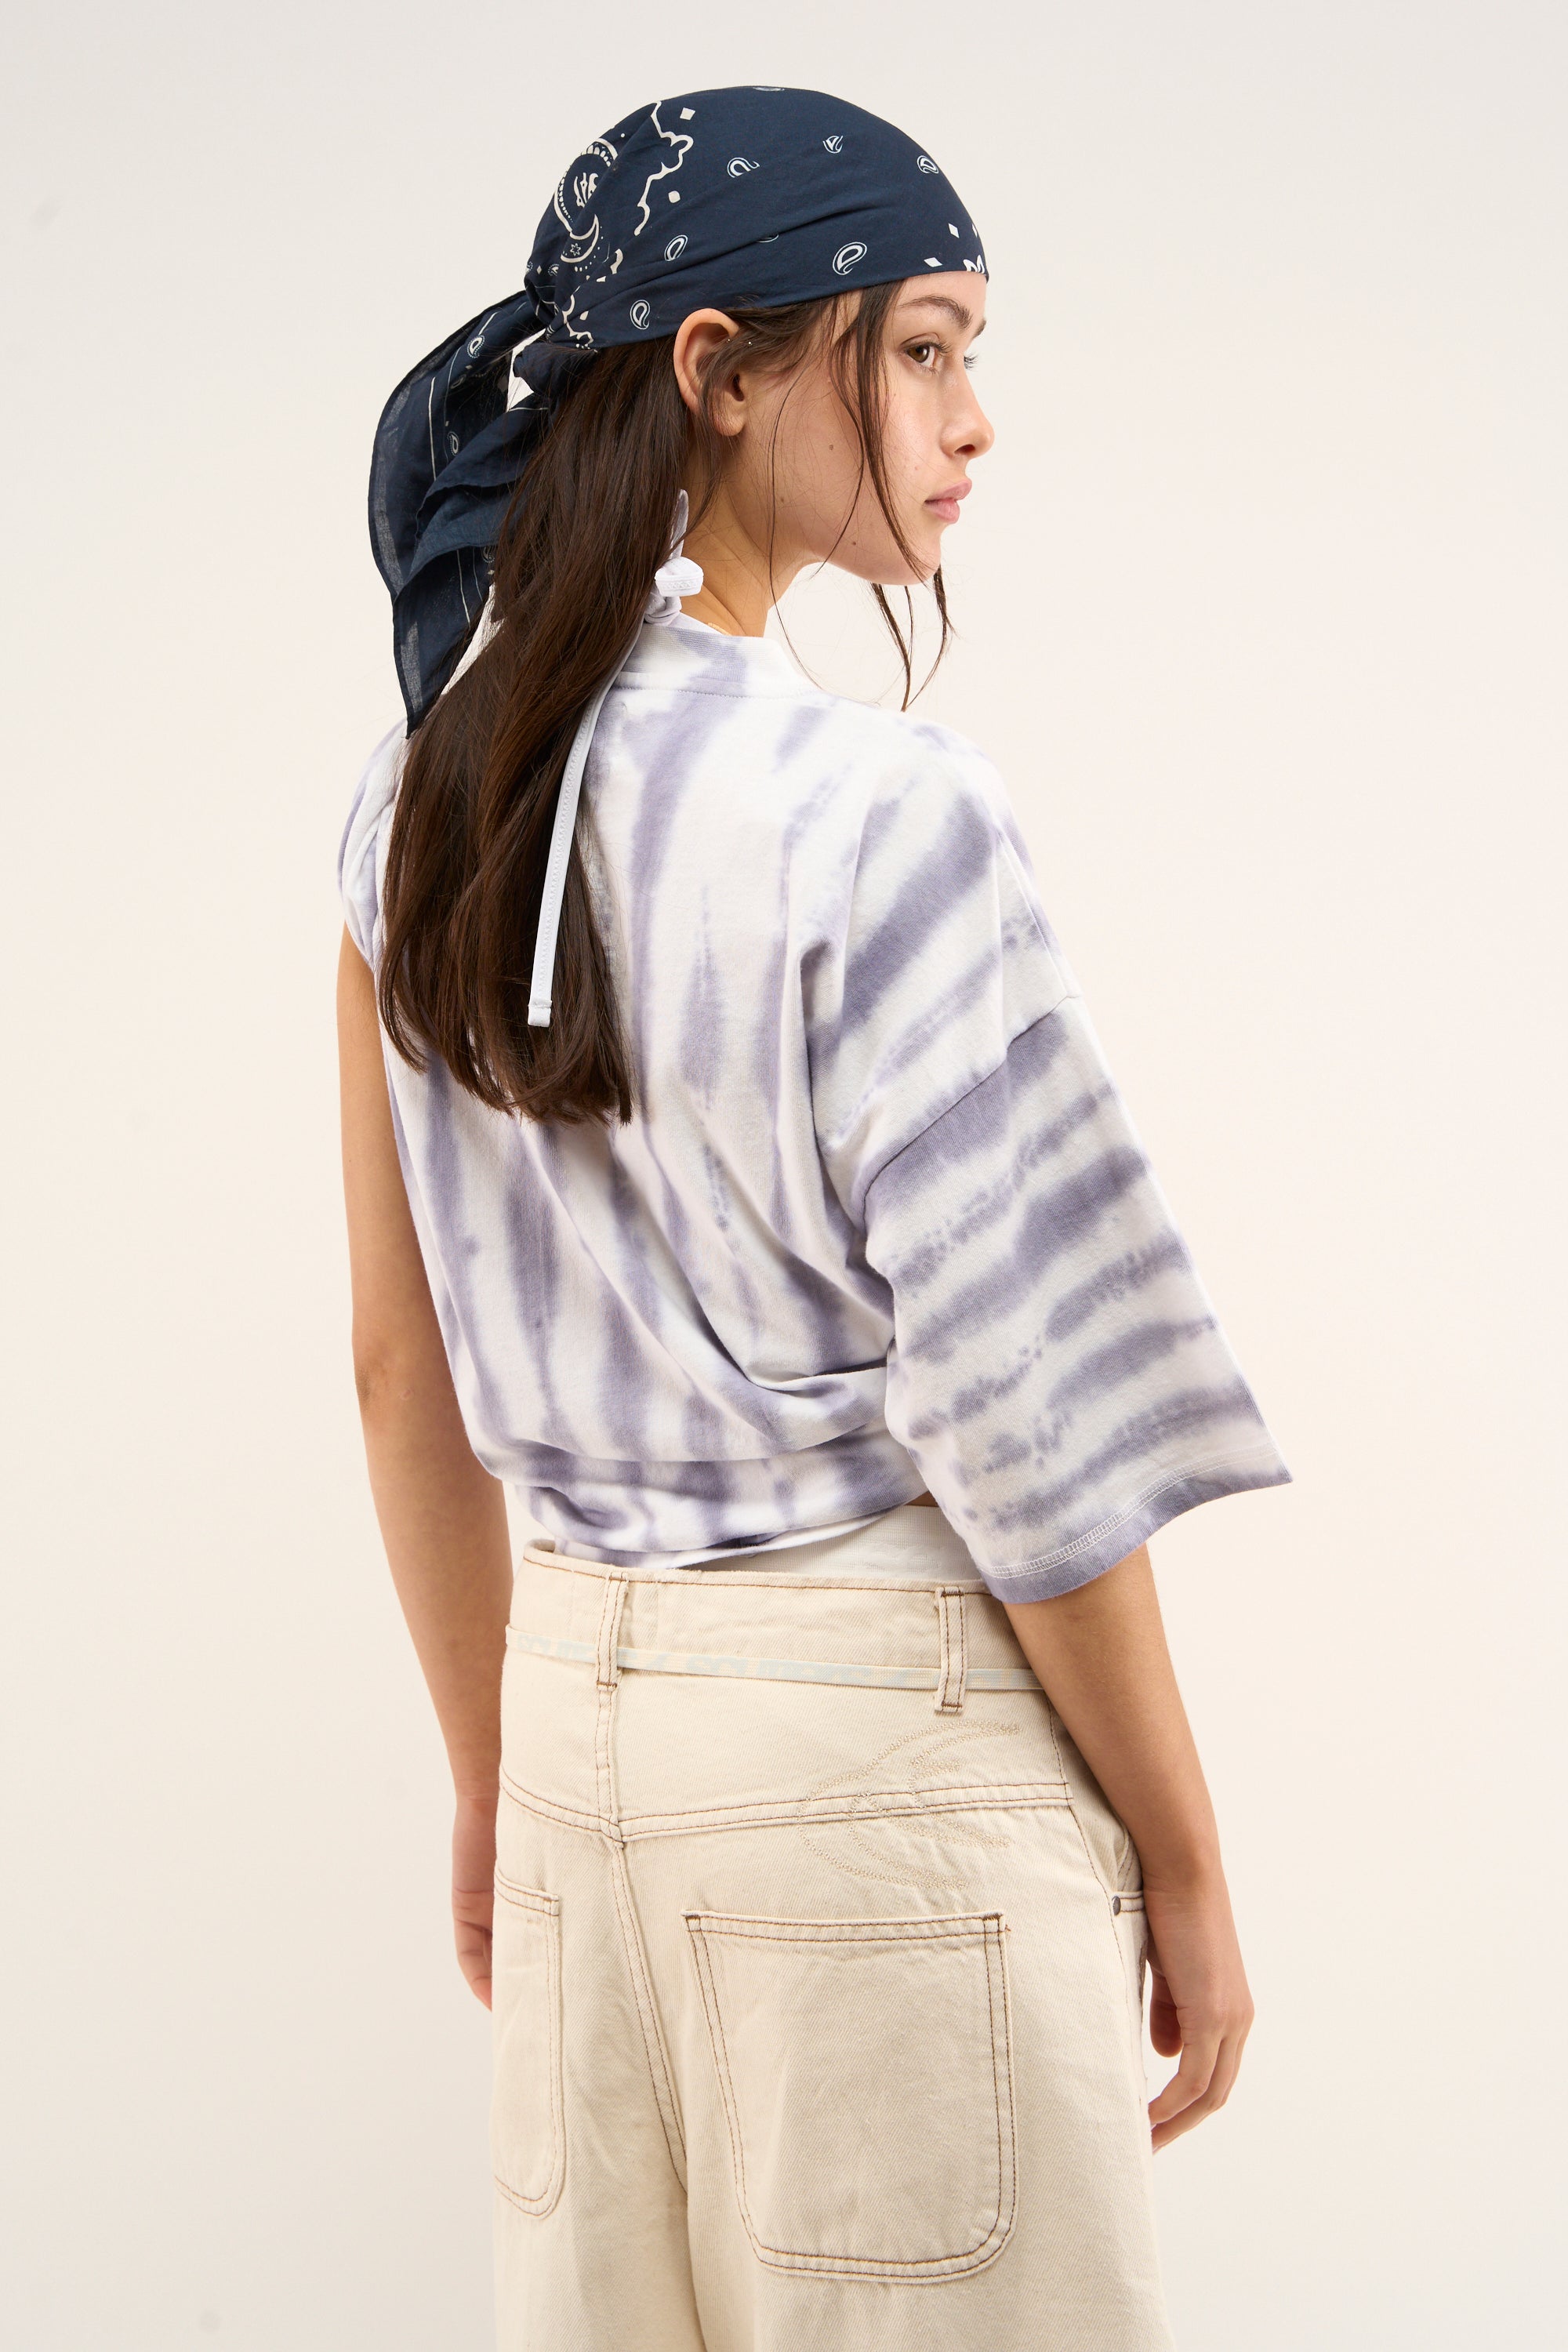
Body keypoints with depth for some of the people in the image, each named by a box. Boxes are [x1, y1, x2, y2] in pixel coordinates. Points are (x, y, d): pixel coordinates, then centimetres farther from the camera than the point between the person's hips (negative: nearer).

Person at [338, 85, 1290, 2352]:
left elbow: (400, 1368, 8)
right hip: (892, 1724, -7)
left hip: (588, 1694, 7)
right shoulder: (880, 811, -19)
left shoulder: (419, 797, 2)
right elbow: (1016, 1418, -16)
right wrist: (1188, 1869, -5)